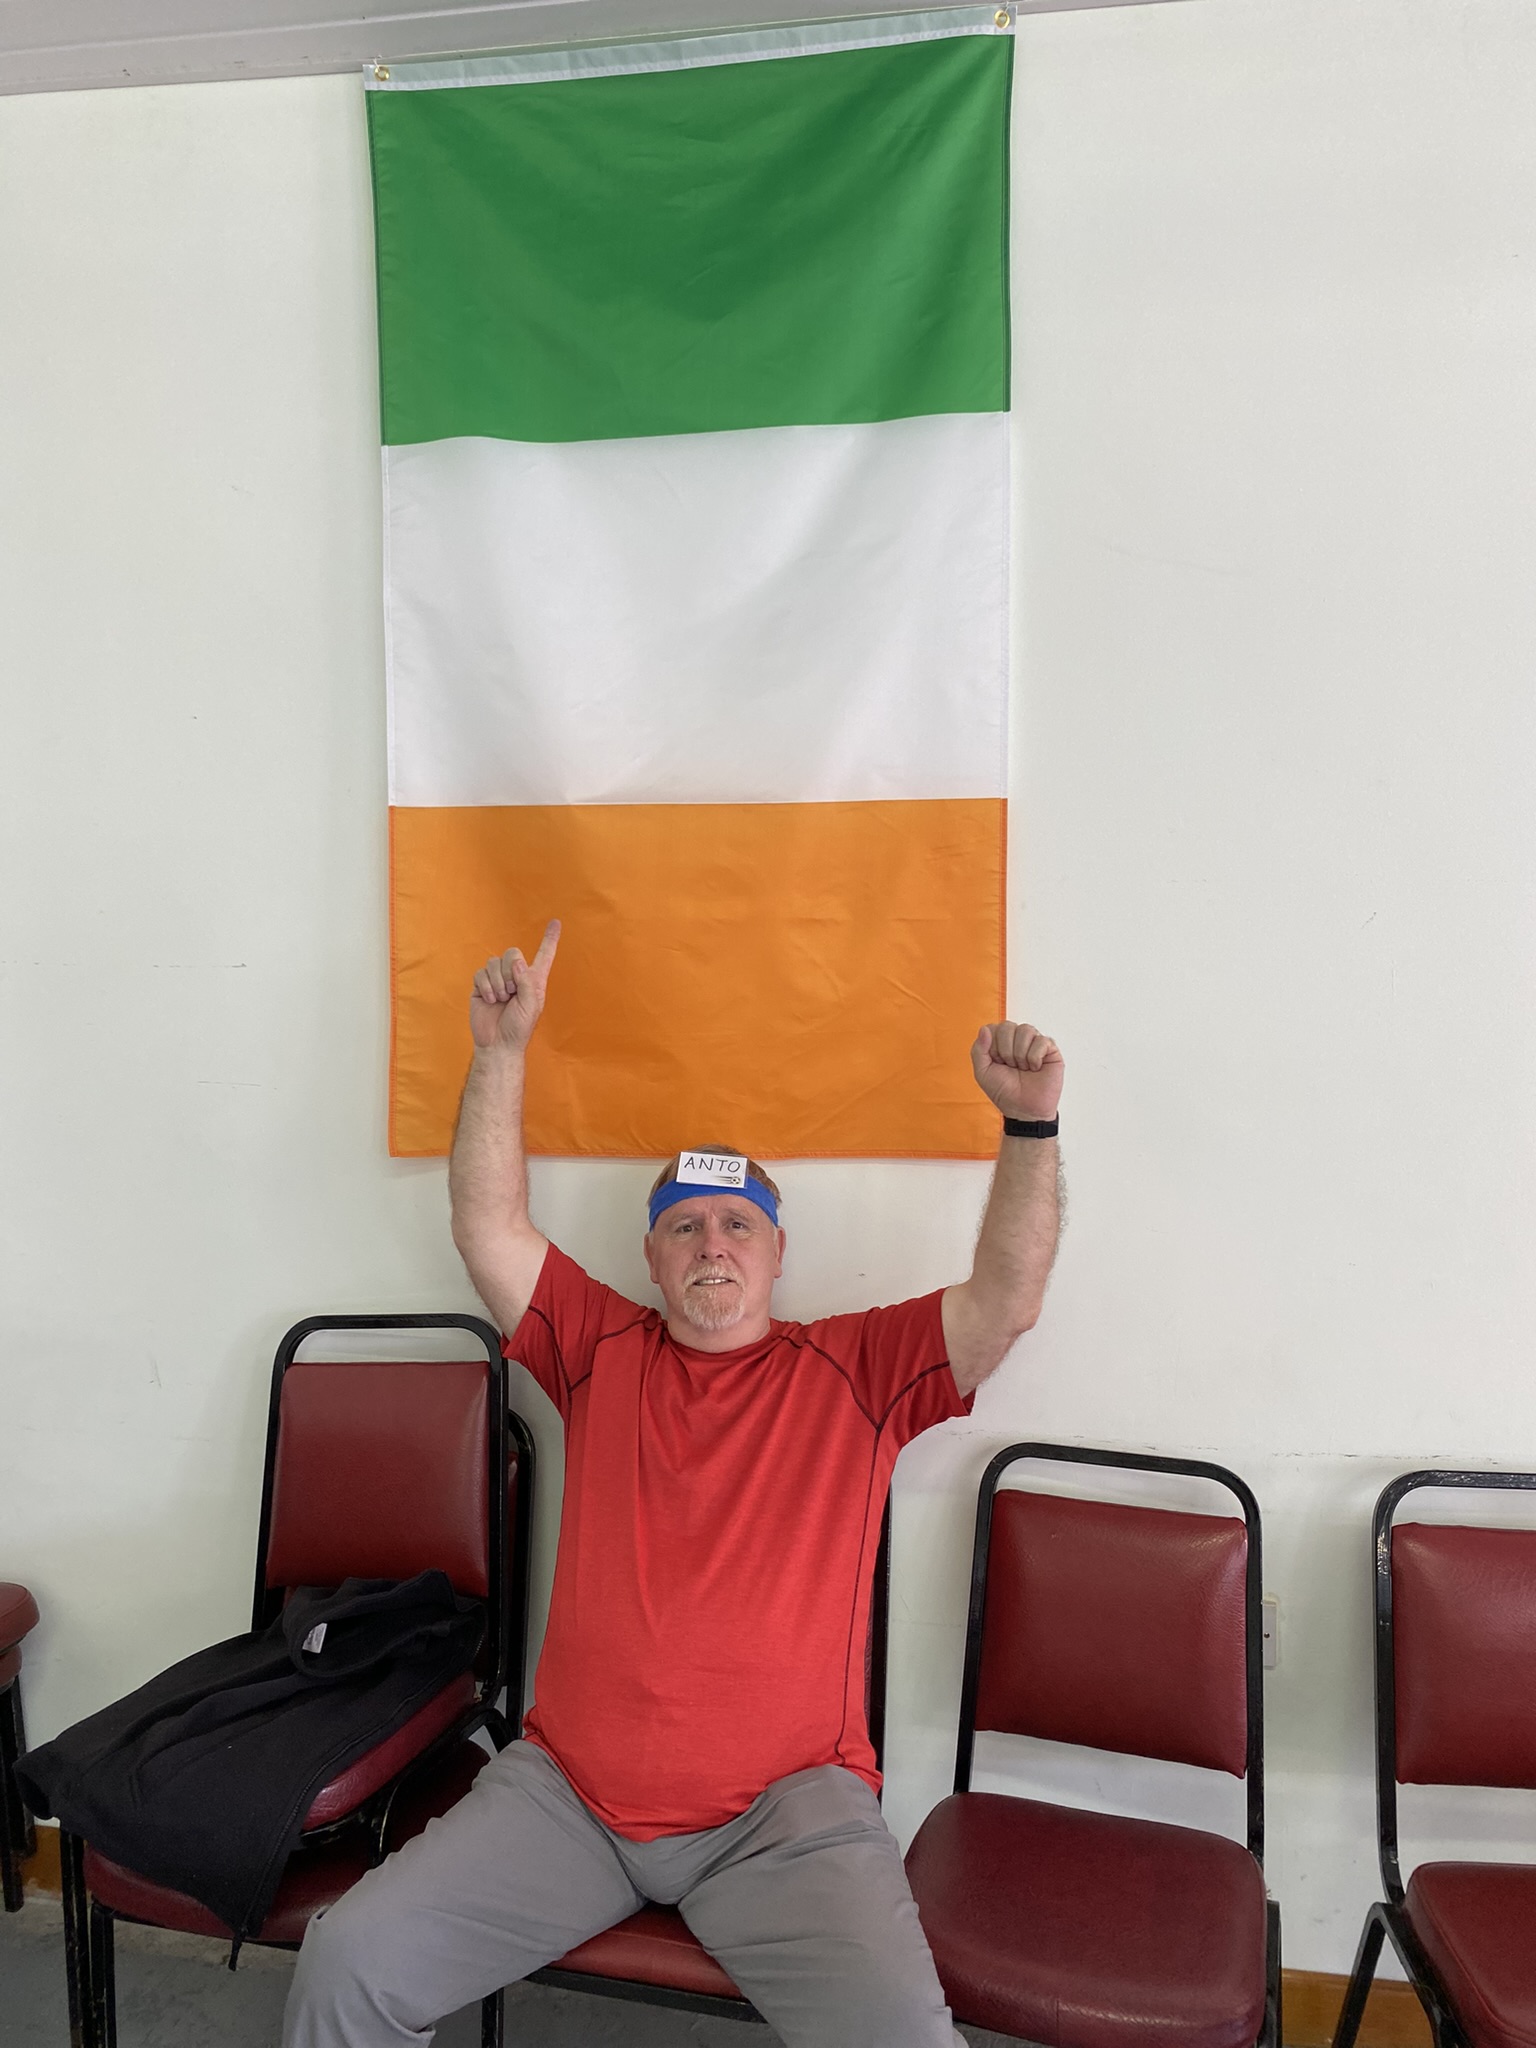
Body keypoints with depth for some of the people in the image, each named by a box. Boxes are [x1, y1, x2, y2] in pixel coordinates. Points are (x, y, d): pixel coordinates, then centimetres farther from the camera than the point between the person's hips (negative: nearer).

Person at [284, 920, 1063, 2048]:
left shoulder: (855, 1371, 3)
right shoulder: (603, 1352, 9)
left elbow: (1006, 1301, -7)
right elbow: (489, 1227, 2)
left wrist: (1031, 1120, -19)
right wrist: (503, 1050, -8)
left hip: (786, 1807, -2)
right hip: (568, 1788, 3)